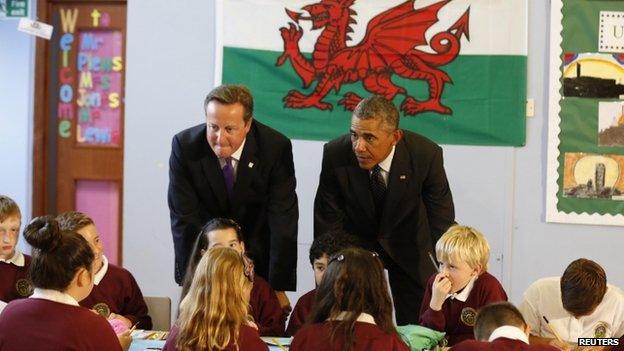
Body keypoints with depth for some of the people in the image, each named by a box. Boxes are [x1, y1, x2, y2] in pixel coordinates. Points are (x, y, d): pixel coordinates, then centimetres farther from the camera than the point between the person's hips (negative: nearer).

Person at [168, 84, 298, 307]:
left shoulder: (276, 147, -20)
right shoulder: (185, 146, -18)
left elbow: (283, 221, -19)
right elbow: (184, 219, -15)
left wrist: (279, 288, -20)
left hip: (257, 261, 0)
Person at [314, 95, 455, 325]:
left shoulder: (426, 155, -26)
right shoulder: (334, 155, -24)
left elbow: (442, 225, -16)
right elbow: (327, 227, -14)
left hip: (409, 245, 0)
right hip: (355, 243, 0)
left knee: (417, 328, 3)